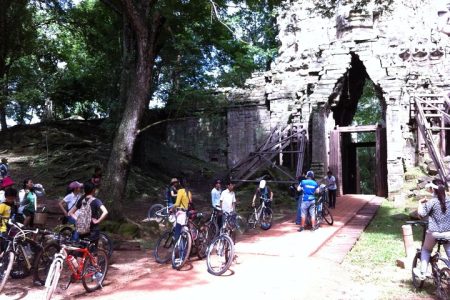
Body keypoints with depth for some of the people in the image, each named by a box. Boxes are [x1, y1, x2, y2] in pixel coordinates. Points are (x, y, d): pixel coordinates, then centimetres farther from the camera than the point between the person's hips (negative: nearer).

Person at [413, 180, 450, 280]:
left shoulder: (431, 202, -14)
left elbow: (421, 214, -14)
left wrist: (420, 203, -1)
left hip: (434, 233, -3)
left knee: (426, 250, 19)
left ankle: (422, 272, 17)